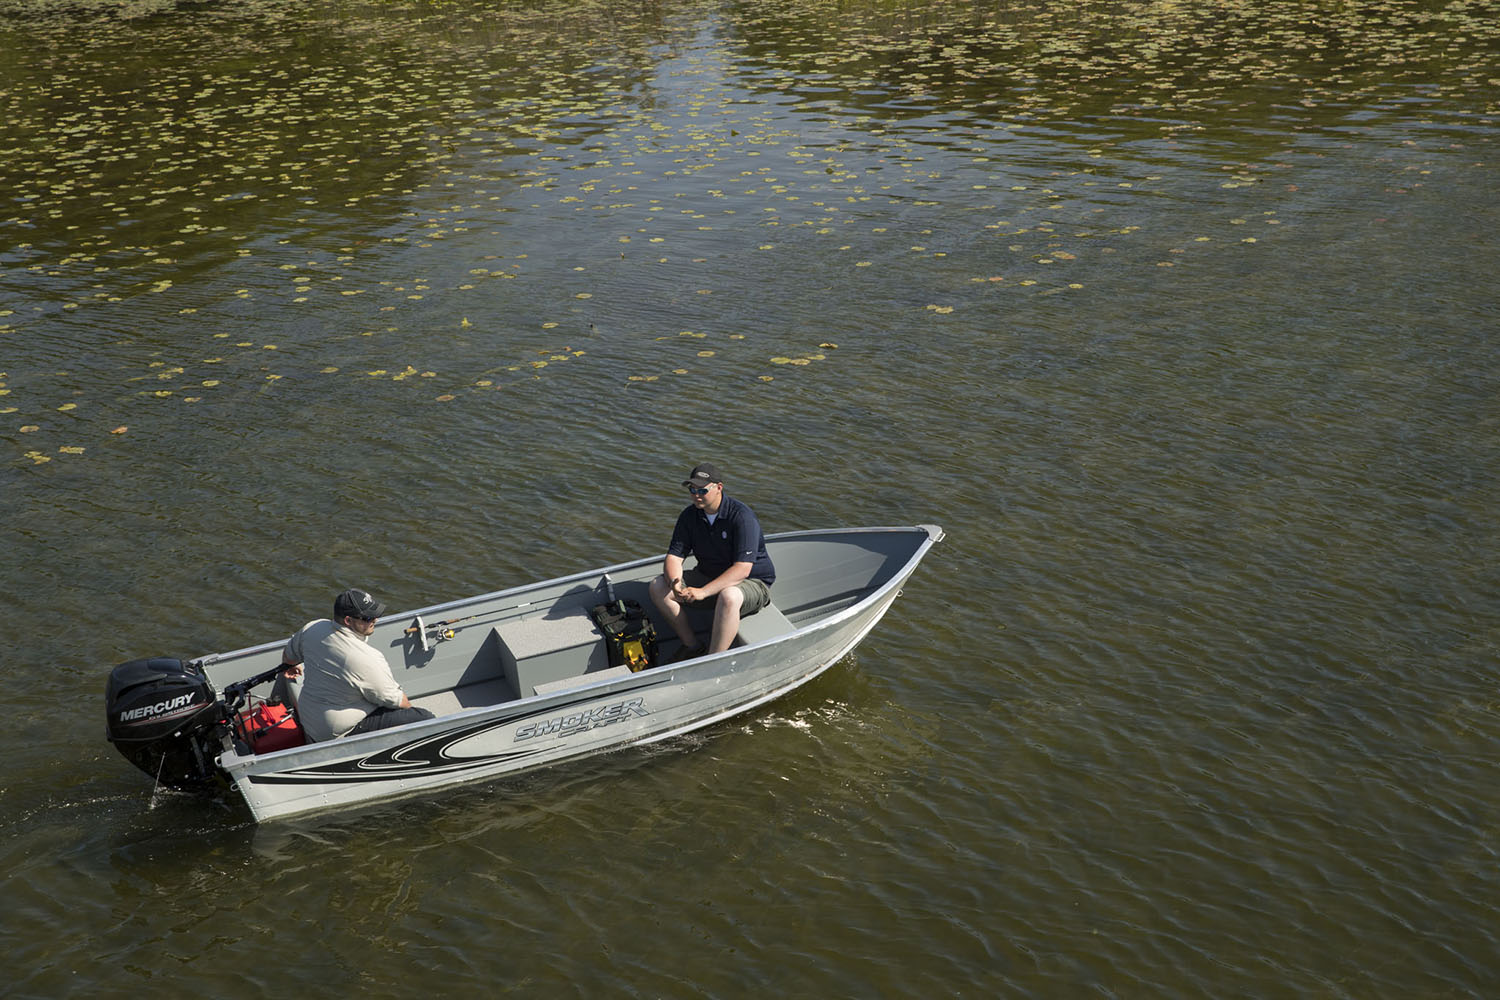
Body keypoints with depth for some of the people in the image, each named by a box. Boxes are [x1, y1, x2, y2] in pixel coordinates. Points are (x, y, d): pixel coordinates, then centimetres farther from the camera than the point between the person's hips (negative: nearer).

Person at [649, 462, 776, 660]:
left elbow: (742, 569, -29)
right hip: (709, 576, 7)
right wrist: (675, 584, -29)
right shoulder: (689, 516, -3)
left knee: (728, 597, -42)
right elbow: (674, 556, -5)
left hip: (752, 583, -7)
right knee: (658, 587, -10)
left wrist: (703, 592, -35)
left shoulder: (741, 516, -23)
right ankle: (692, 646, -3)